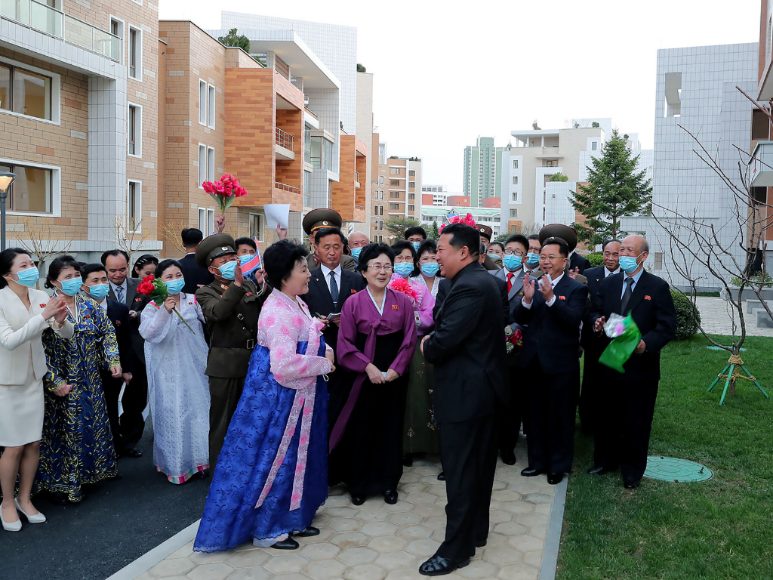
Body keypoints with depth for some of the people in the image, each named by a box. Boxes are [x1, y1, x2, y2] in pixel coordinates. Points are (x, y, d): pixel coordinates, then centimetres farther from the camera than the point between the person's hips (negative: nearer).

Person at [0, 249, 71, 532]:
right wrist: (43, 316, -33)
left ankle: (24, 498, 28)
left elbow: (67, 334, -2)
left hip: (33, 379, 4)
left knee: (34, 443, 10)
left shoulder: (40, 297, -4)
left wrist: (61, 320, -25)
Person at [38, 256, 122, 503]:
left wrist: (113, 360, -3)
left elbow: (107, 332, 10)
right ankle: (60, 482, 19)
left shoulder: (89, 305, 3)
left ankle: (82, 475, 30)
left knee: (92, 426, 13)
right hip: (63, 385, -5)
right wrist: (55, 382, -17)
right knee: (62, 432, 3)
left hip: (90, 383, 5)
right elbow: (40, 350, -16)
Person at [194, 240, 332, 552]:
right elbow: (284, 365, -33)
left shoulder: (296, 302, 6)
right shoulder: (279, 312, -26)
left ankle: (290, 518, 36)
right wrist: (324, 363, -20)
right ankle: (265, 530, 21)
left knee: (293, 456, 20)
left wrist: (325, 350, -1)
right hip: (278, 397, -10)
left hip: (297, 395, 10)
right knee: (274, 457, 4)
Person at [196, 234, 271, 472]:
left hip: (254, 360, 4)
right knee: (222, 423, 5)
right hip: (225, 365, -3)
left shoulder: (250, 286, 10)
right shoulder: (206, 293, 1)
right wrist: (236, 284, -29)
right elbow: (218, 312, -21)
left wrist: (263, 287, -17)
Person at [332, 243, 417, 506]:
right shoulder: (353, 303, -3)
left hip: (394, 377, 2)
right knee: (361, 429, 5)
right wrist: (368, 366, -13)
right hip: (364, 376, -1)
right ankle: (358, 484, 22)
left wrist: (395, 368, -9)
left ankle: (388, 483, 25)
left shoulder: (403, 301, 2)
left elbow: (409, 339, 1)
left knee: (391, 428, 9)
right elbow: (346, 343, -4)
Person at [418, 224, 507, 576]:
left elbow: (445, 340, -27)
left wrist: (427, 348, -6)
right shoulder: (483, 280, 11)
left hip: (464, 392, -11)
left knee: (460, 472, 0)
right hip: (483, 386, 11)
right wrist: (434, 342, 0)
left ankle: (456, 549, 11)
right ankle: (477, 531, 35)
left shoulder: (468, 287, -22)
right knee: (479, 464, 20)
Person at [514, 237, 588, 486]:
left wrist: (551, 298, -34)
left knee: (560, 416, 8)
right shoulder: (533, 285, 6)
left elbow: (574, 320, -22)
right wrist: (527, 299, -20)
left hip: (560, 363, -5)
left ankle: (559, 465, 22)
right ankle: (538, 461, 31)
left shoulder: (576, 288, -7)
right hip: (533, 361, 5)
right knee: (536, 415, 16)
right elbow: (520, 319, -1)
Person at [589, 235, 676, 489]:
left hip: (641, 367, -4)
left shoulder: (658, 287, -6)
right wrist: (597, 322, -12)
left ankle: (632, 471, 24)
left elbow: (667, 325, -10)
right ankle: (606, 460, 33)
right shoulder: (608, 283, 7)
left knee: (637, 422, 8)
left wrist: (646, 343, -27)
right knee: (607, 417, 15)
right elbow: (597, 311, 12)